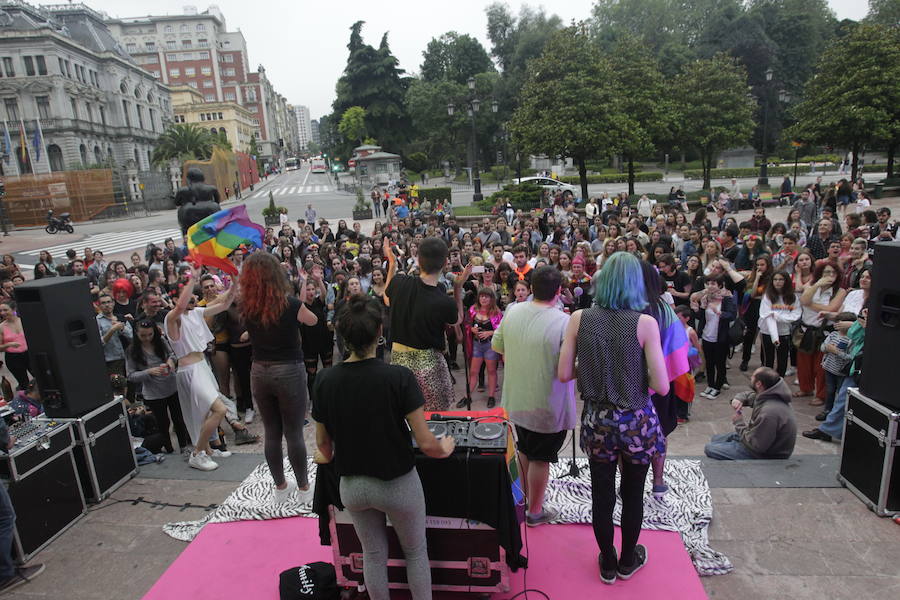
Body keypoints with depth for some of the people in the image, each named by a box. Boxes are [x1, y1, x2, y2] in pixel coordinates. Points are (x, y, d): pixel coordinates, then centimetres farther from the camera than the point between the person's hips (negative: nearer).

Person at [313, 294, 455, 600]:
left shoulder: (325, 380, -14)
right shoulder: (399, 377, -24)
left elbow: (323, 443, -1)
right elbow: (425, 443, -20)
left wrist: (330, 458, 21)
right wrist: (445, 449, 2)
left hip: (352, 486, 3)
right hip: (397, 484, -3)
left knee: (373, 554, 25)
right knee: (416, 552, 23)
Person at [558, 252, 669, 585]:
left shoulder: (579, 319, -10)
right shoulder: (645, 323, -15)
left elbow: (564, 374, -6)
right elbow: (661, 386, -14)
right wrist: (636, 372, 5)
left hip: (597, 420, 1)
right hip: (636, 422, -1)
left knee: (601, 494, 17)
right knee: (633, 494, 20)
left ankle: (608, 563, 37)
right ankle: (628, 560, 41)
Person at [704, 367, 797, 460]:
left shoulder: (769, 412, -36)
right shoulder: (768, 394, -8)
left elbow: (756, 446, -28)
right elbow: (749, 395, 15)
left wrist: (739, 423, -15)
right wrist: (738, 398, -9)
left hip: (766, 455, -9)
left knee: (709, 449, -9)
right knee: (716, 439, 18)